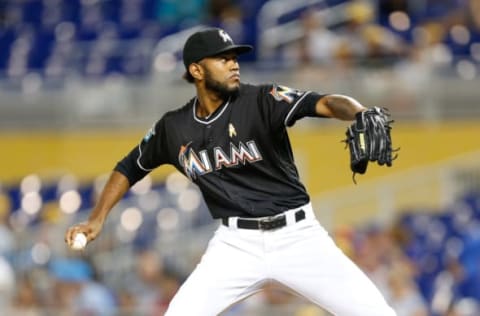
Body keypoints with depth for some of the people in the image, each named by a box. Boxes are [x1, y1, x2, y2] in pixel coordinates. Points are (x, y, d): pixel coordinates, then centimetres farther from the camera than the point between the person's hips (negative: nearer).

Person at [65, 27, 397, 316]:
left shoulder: (261, 100, -10)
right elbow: (131, 167, 18)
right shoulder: (174, 129, 1)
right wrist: (97, 219, 8)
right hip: (238, 244, 2)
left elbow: (322, 103, -27)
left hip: (297, 235, -2)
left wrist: (362, 116, -49)